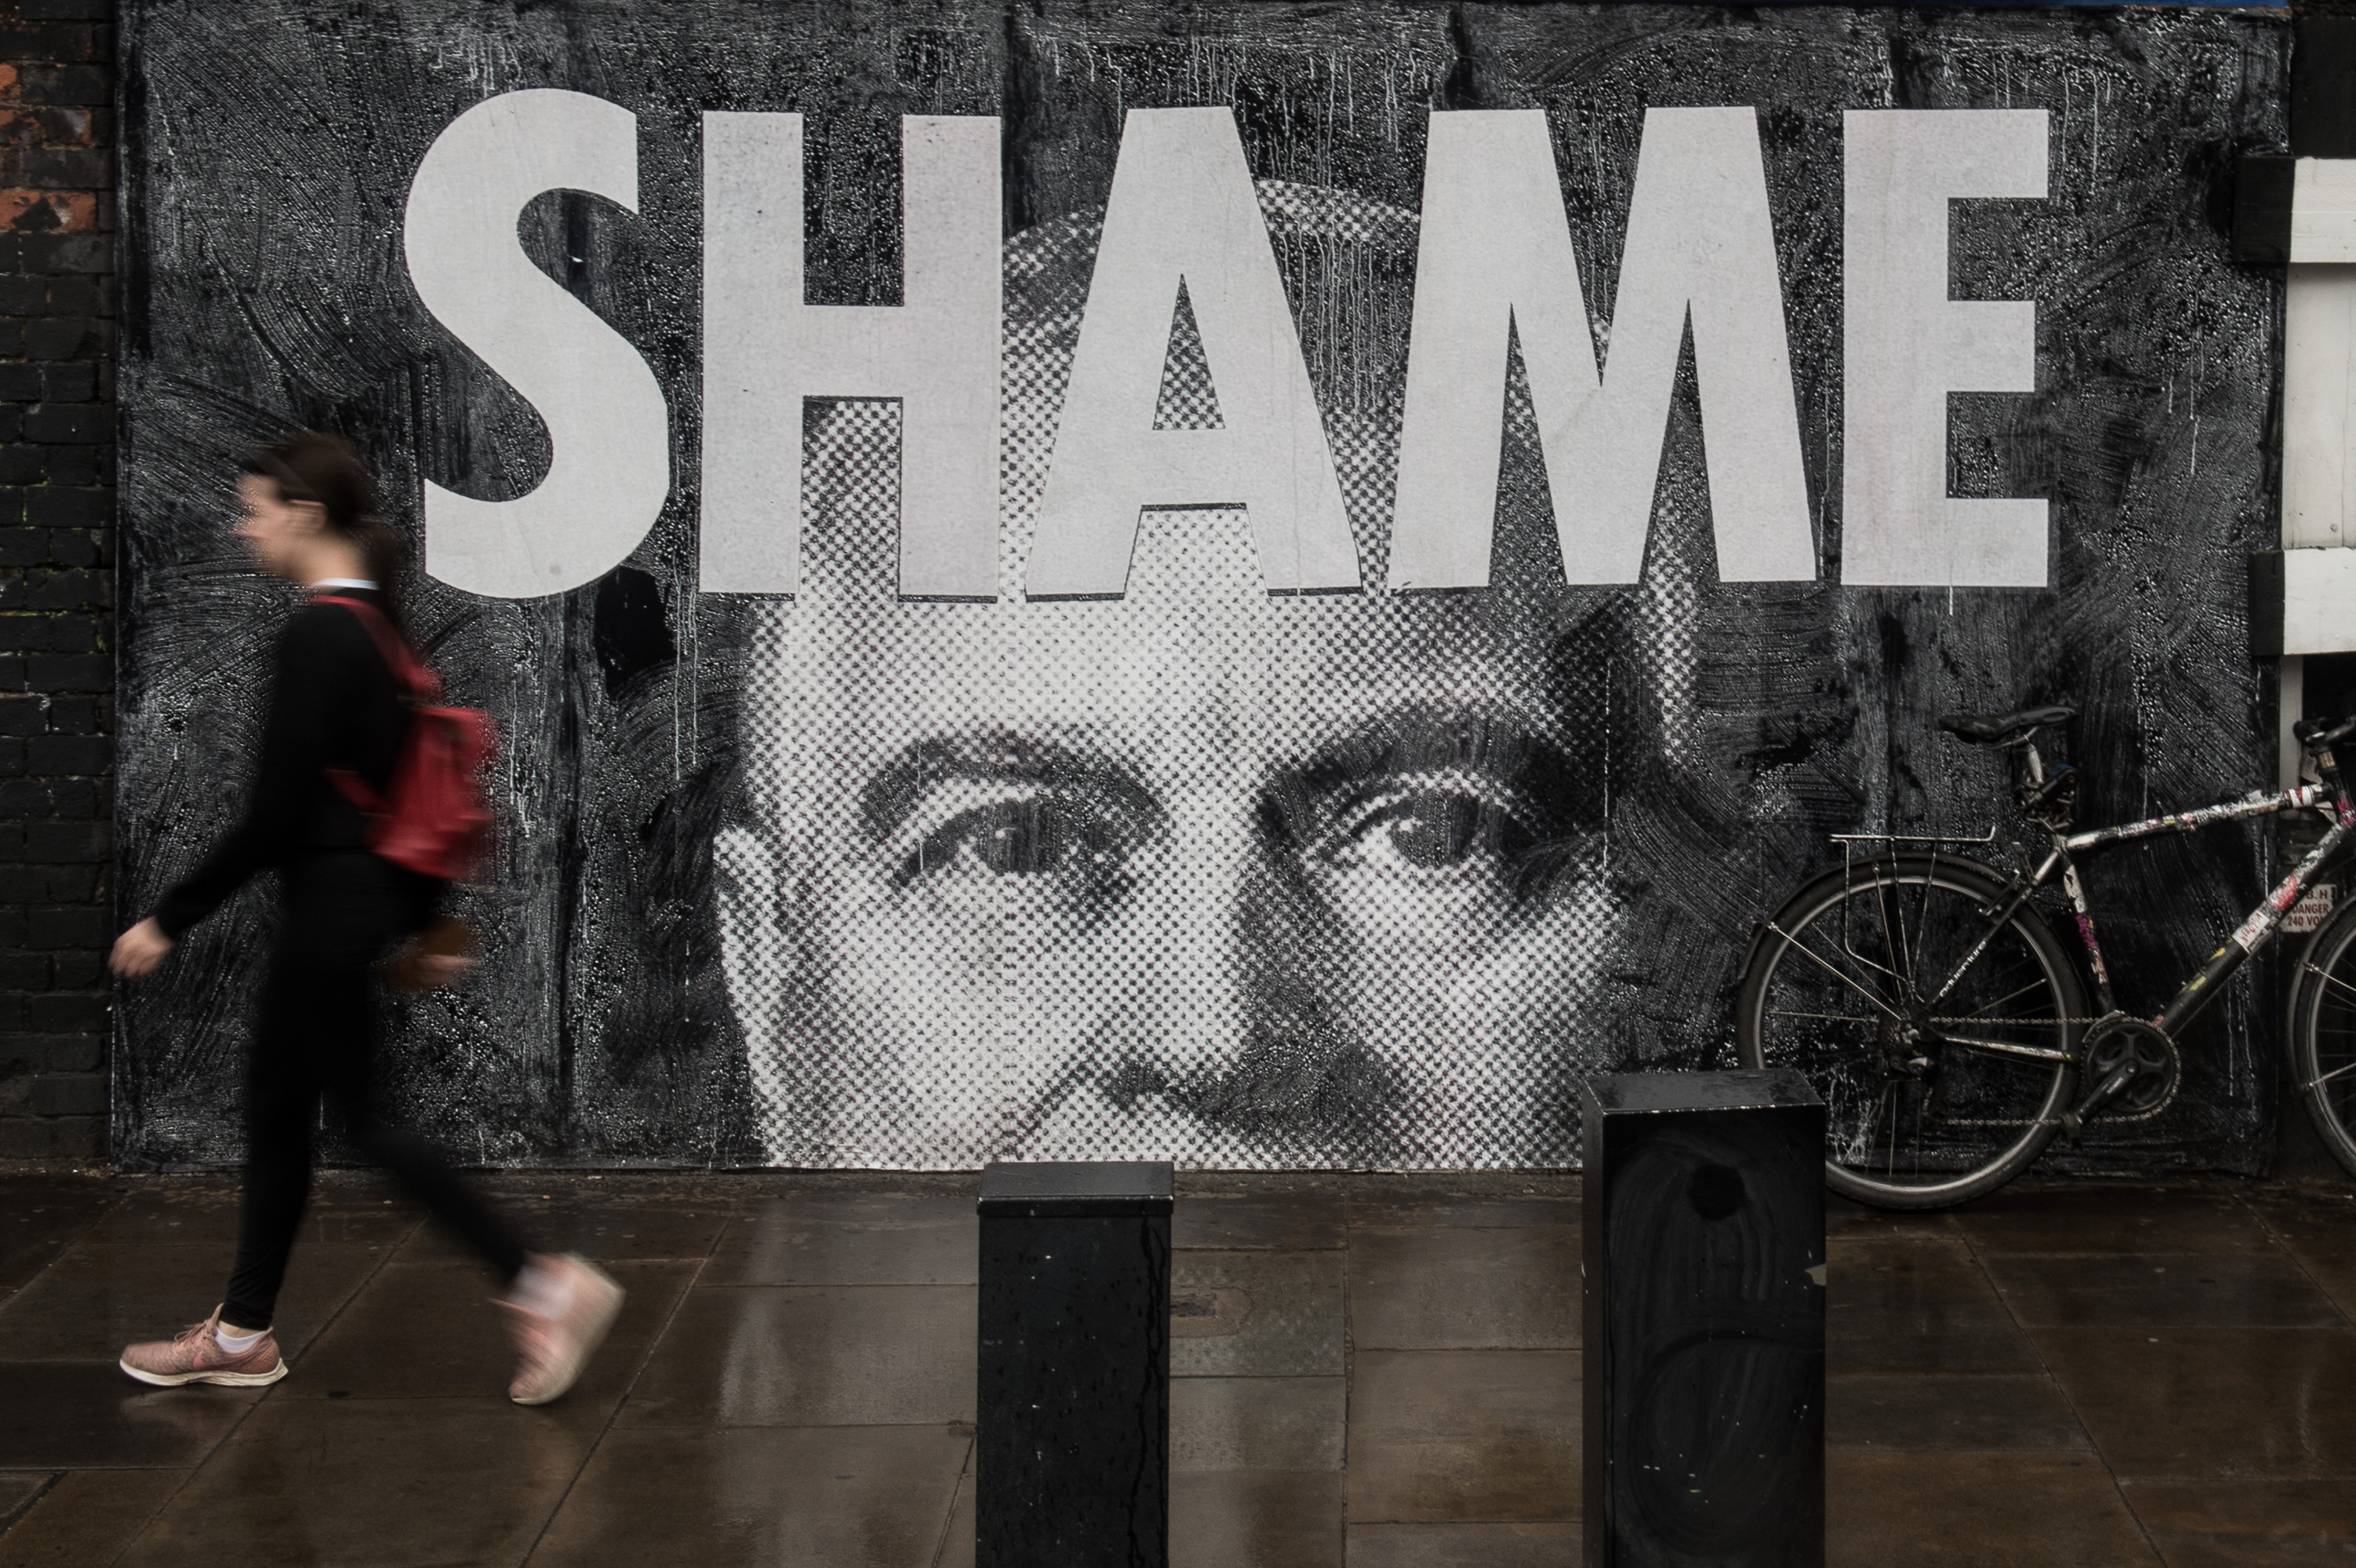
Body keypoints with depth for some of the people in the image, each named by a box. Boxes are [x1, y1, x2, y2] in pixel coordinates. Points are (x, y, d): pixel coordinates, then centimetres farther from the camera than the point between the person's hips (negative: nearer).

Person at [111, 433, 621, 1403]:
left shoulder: (317, 637, -18)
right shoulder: (378, 625, 11)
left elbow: (274, 812, -20)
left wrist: (170, 920, -15)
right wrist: (427, 923, 20)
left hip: (333, 903, -10)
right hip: (375, 896, 10)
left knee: (357, 1113, -2)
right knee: (274, 1101, 15)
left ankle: (544, 1286, -2)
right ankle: (242, 1332, 23)